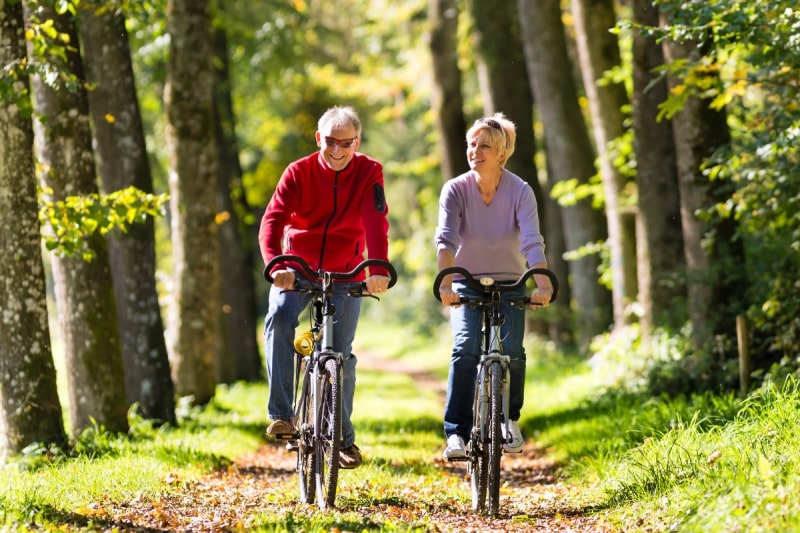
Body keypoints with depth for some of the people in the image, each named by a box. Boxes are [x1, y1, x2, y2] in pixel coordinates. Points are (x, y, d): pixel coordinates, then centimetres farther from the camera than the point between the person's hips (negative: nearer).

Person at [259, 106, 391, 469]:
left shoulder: (369, 173, -9)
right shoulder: (299, 172, -10)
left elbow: (376, 222, -23)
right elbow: (273, 220, -22)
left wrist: (379, 270, -40)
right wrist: (275, 266, -42)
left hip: (344, 275, 0)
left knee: (340, 354, -3)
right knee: (279, 317, -29)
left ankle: (343, 437, 14)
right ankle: (281, 415, -28)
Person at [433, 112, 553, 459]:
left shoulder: (520, 191, -15)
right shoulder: (455, 189, -14)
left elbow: (532, 242, -27)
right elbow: (445, 239, -26)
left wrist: (543, 285, -43)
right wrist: (446, 284, -43)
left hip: (510, 284, 1)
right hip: (467, 284, 0)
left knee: (511, 350, -16)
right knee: (465, 348, -22)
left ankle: (510, 419, 11)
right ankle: (456, 433, -20)